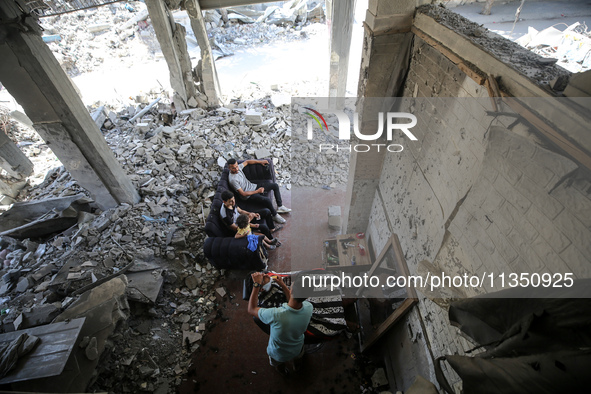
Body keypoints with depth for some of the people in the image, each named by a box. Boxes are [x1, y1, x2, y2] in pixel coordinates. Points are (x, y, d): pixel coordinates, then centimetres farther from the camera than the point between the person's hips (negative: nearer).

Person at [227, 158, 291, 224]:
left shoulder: (238, 167, -5)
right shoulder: (233, 179, -27)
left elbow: (246, 162, 16)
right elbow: (243, 194, -25)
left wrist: (260, 161, 9)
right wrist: (257, 191, -21)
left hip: (253, 186, 9)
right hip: (249, 195, -9)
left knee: (275, 185, 4)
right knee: (267, 200, -30)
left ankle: (280, 206, 12)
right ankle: (275, 215, -3)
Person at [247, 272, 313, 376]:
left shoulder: (276, 315, -48)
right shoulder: (308, 308, -34)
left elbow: (251, 309, -28)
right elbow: (295, 302, -8)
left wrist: (257, 285, -27)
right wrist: (282, 284, -5)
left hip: (278, 355, -2)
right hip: (297, 350, 2)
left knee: (279, 365, 37)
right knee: (297, 359, 40)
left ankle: (283, 371, 66)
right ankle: (297, 366, 70)